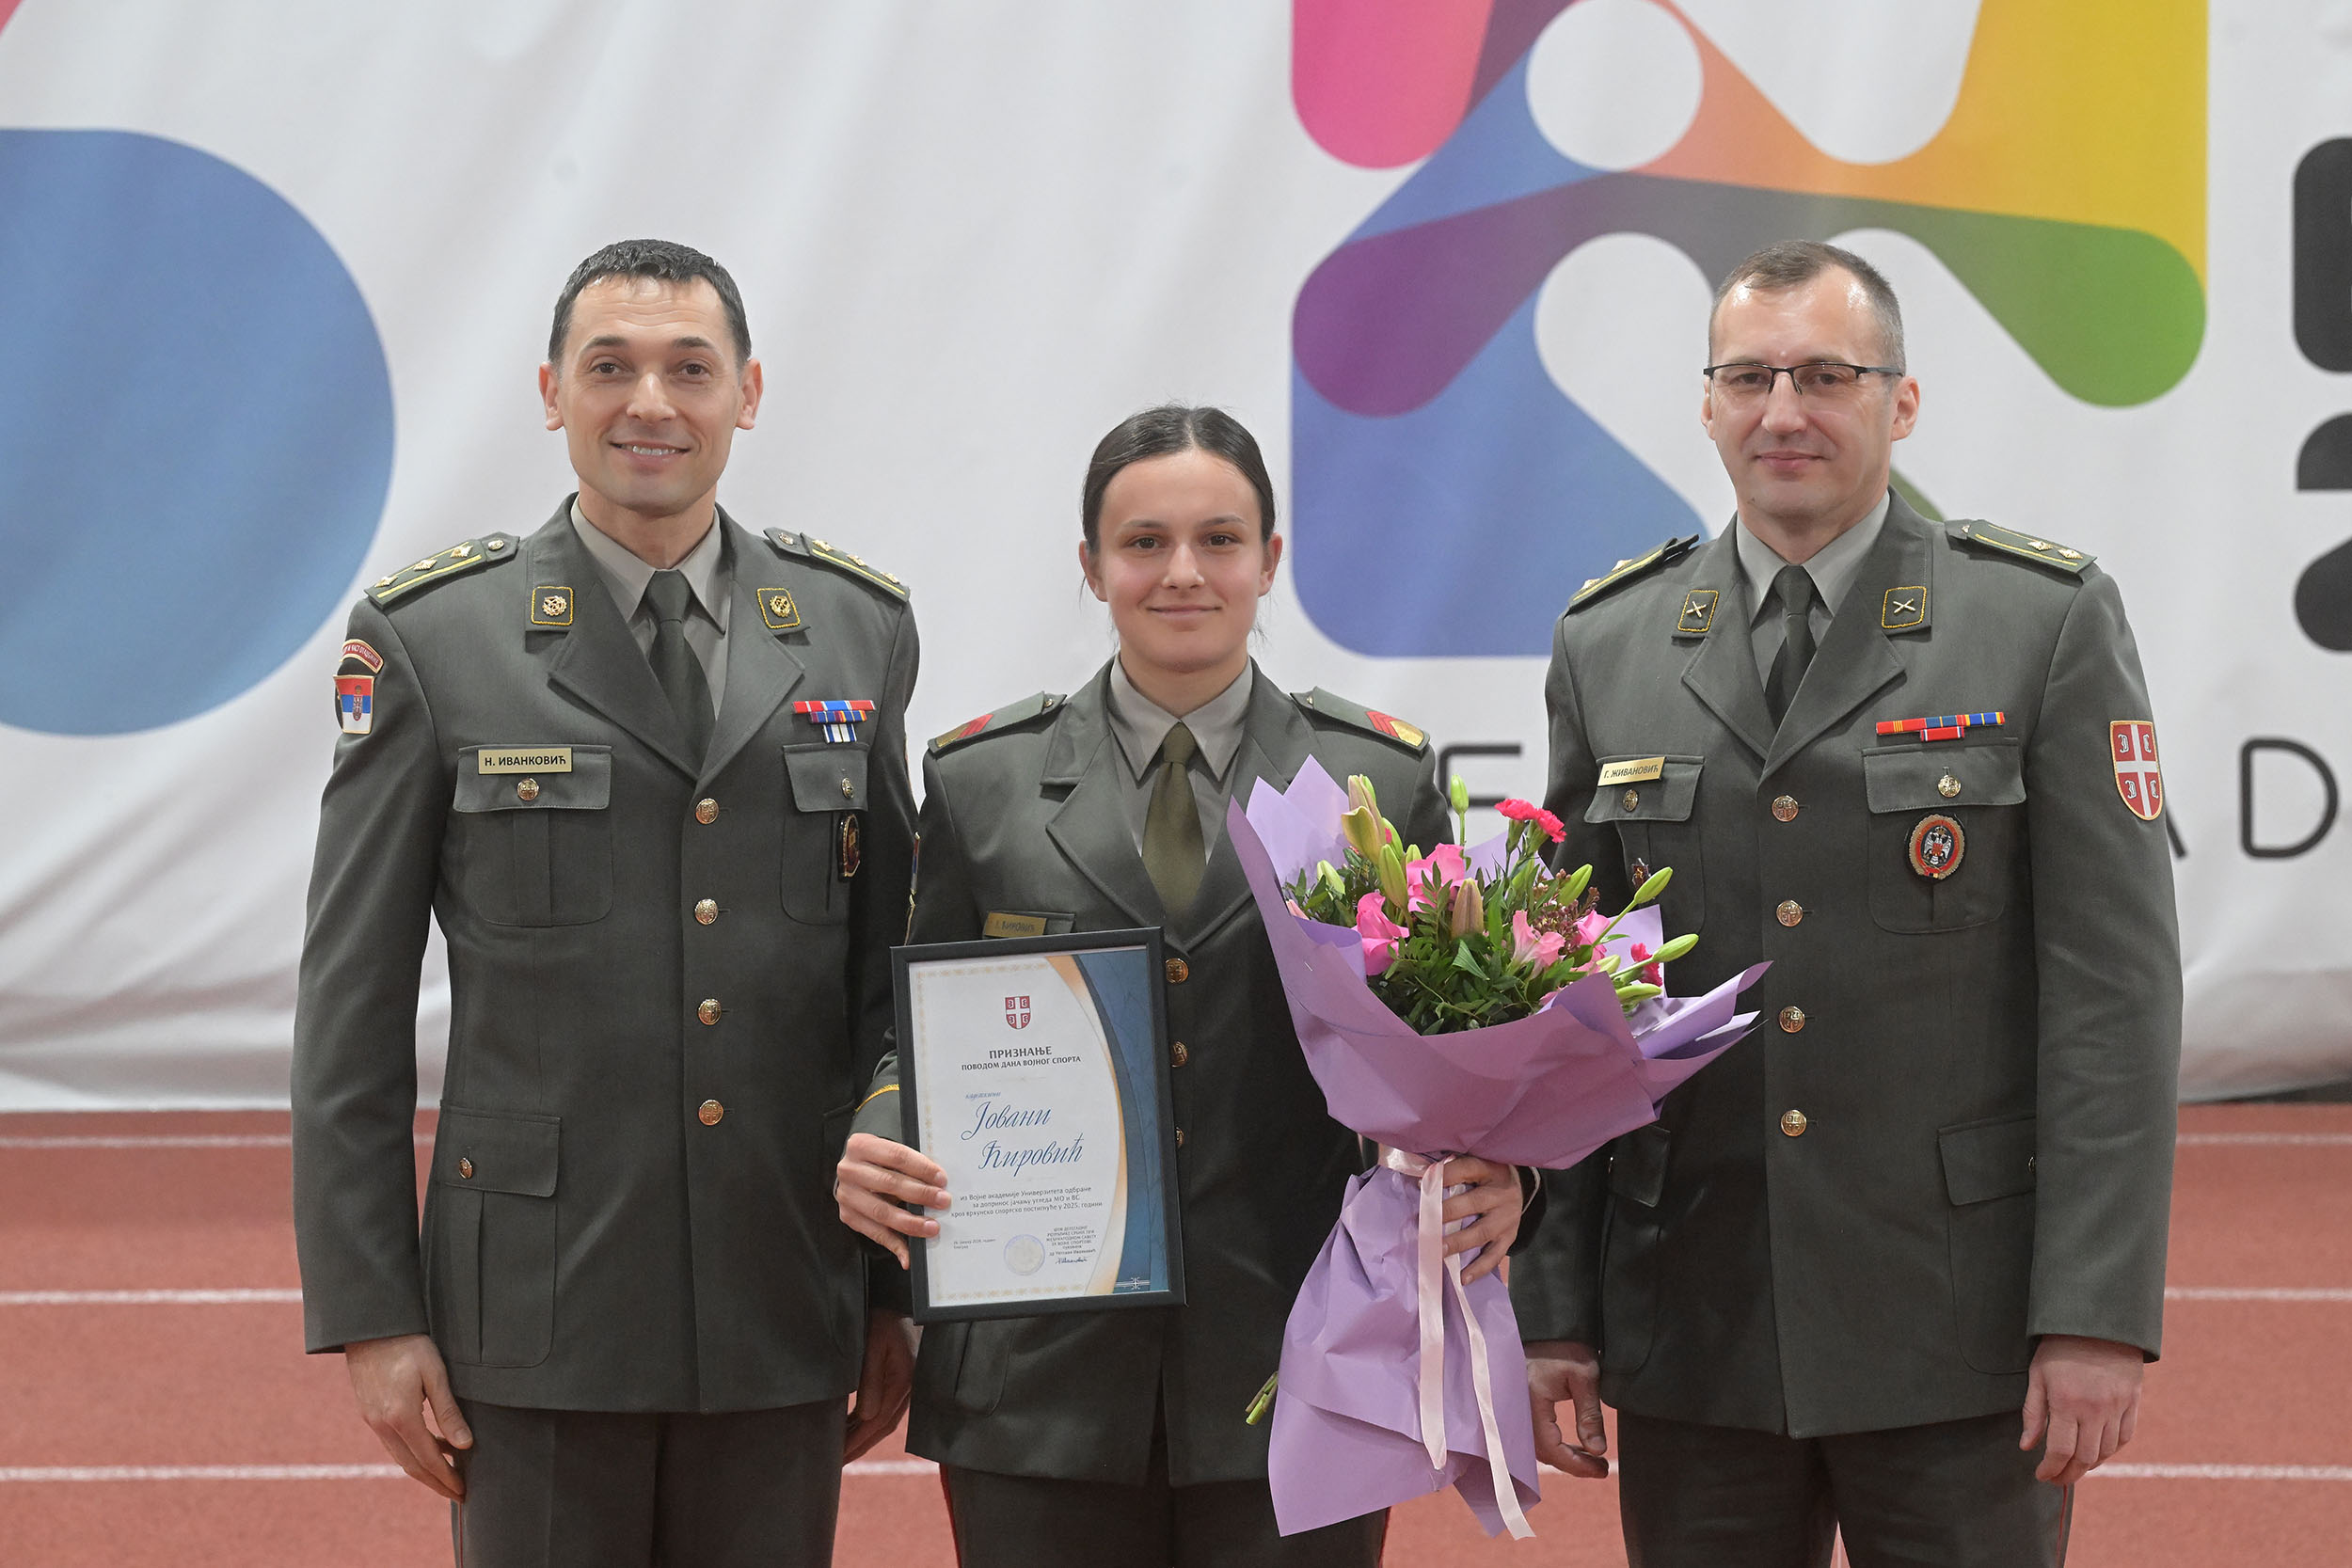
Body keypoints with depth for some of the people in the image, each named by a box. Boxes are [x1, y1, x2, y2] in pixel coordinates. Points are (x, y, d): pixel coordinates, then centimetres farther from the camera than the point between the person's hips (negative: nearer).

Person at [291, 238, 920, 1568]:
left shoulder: (856, 630, 7)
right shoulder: (430, 640, -1)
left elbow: (897, 973, 11)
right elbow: (353, 1005, -1)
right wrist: (371, 1315, -5)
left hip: (785, 1315, 2)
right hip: (541, 1311, -2)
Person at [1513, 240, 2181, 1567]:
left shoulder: (2050, 622, -1)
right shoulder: (1610, 647, 8)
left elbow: (2116, 986, -5)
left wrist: (2100, 1311, -11)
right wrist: (1553, 1308, 4)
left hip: (1958, 1332, -3)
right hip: (1693, 1337, 3)